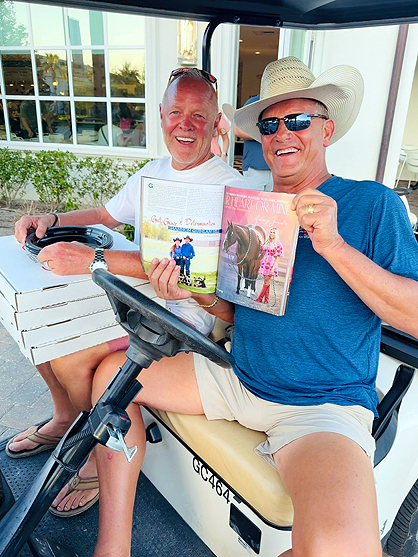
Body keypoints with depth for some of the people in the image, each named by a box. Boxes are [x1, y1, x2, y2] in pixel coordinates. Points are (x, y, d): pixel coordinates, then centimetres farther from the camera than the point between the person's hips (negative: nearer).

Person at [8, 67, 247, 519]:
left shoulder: (230, 186, -15)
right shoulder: (151, 173, 11)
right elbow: (106, 214, 24)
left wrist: (93, 259, -33)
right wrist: (51, 220, 6)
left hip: (183, 310, -7)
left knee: (69, 356, -21)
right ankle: (66, 418, 24)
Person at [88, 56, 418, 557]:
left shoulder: (372, 203, -5)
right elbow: (235, 310, 12)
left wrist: (336, 247, -24)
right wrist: (194, 291, -9)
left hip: (324, 405, -5)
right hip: (237, 379, 6)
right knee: (112, 370, 3)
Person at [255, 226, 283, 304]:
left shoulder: (278, 244, -6)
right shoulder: (266, 242, 11)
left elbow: (277, 258, -11)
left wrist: (273, 268, -17)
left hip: (271, 265, -6)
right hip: (264, 264, 6)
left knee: (266, 282, -3)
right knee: (266, 282, 8)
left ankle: (260, 298, 3)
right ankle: (266, 299, 13)